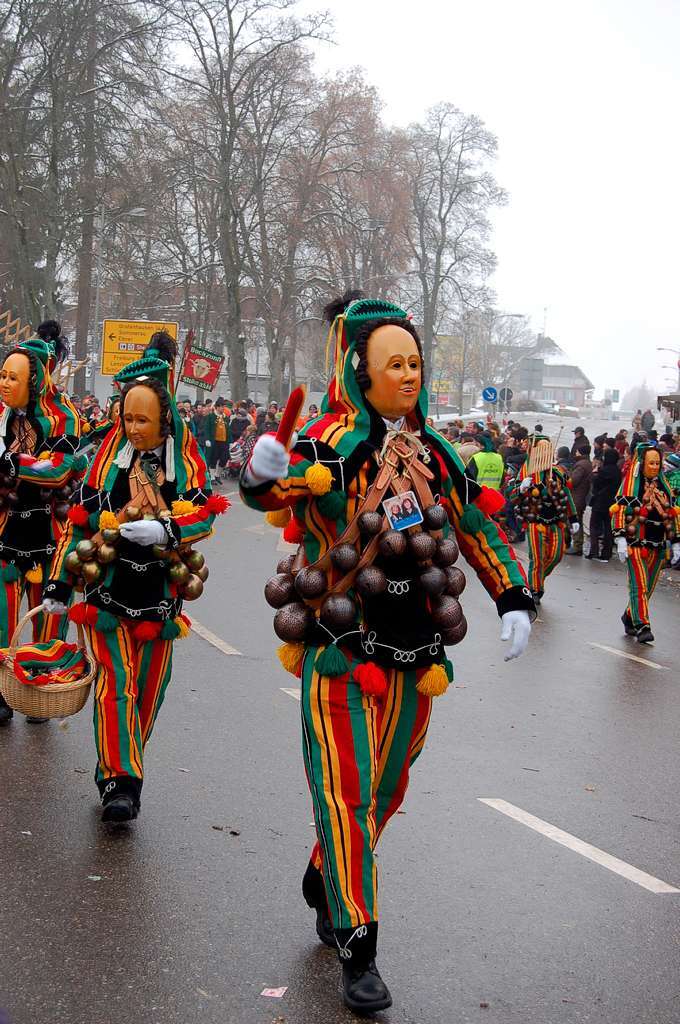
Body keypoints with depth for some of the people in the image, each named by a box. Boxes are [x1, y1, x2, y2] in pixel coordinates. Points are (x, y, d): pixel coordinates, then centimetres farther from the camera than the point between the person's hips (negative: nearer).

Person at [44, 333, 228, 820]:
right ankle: (119, 783, -9)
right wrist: (59, 582, 3)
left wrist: (164, 529, -25)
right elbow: (80, 519, 3)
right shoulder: (110, 455, -1)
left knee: (148, 688, 10)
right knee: (116, 684, -10)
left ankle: (122, 771, 27)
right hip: (110, 589, -1)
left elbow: (204, 518, -5)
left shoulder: (184, 457, -2)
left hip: (160, 593, 1)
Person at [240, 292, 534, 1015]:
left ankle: (324, 881, 41)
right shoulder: (334, 443, -12)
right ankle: (357, 949, 5)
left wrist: (514, 600, 8)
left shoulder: (432, 453, 6)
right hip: (343, 649, -6)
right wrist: (264, 478, -54)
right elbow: (284, 491, -31)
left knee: (384, 789, 17)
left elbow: (477, 526, 15)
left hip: (414, 653, 6)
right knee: (348, 791, -4)